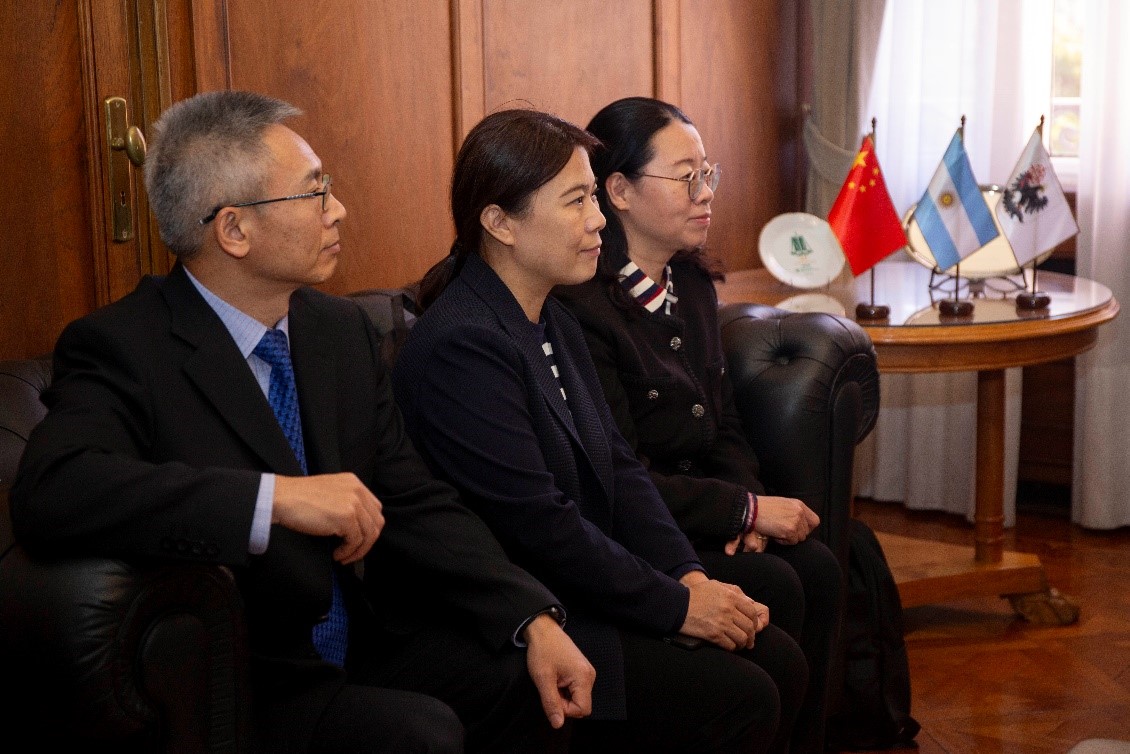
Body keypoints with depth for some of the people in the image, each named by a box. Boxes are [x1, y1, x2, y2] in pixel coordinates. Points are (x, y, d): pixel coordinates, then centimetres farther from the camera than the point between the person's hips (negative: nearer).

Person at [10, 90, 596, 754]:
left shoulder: (344, 329, 7)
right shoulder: (120, 349, -14)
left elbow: (413, 502, 6)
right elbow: (50, 492, -32)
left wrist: (535, 620, -8)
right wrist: (276, 497, -37)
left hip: (360, 646, 6)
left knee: (539, 686, -13)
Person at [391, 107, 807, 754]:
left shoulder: (555, 323, 11)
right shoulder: (459, 347, -21)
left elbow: (619, 467, 10)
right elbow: (541, 525, -22)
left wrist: (691, 576, -5)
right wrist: (678, 605, -15)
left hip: (584, 594, 9)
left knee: (780, 661, -1)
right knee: (741, 701, -15)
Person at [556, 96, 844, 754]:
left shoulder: (693, 285, 10)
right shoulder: (582, 306, -18)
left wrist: (744, 508, -6)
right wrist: (749, 510, -17)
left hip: (703, 516, 8)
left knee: (819, 567, -15)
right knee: (771, 587, -24)